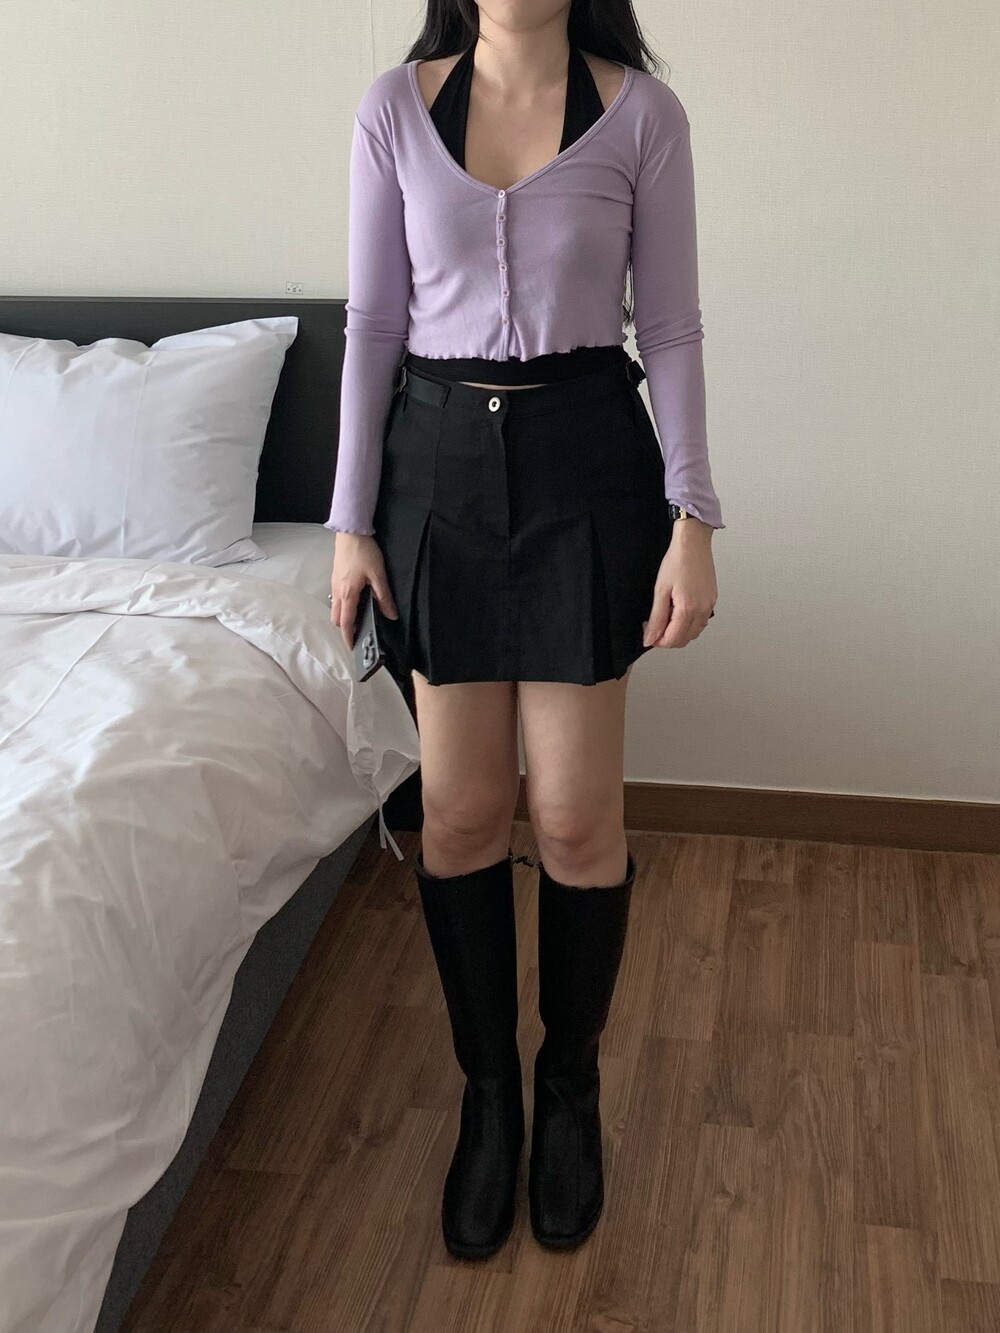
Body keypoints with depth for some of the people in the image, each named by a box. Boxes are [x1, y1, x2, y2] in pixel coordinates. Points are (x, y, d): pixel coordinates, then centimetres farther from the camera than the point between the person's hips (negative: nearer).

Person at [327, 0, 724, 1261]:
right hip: (438, 457, 1)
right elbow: (372, 320, 3)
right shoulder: (396, 104, 3)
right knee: (460, 814, 5)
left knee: (577, 816, 2)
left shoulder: (642, 110, -1)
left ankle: (570, 1085, 26)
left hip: (586, 458, -1)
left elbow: (671, 328, 0)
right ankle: (488, 1090, 25)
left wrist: (692, 517, -7)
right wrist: (351, 519, 0)